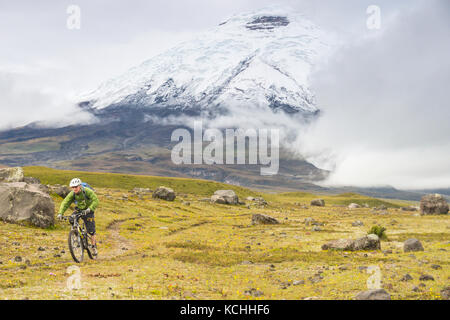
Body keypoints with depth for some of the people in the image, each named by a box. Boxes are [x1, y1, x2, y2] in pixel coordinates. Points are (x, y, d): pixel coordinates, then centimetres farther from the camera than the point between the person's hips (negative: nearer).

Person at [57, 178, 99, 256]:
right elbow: (65, 203, -22)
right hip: (79, 210, 3)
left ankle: (94, 247, 13)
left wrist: (89, 209, -47)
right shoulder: (72, 194, -17)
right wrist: (60, 213, -38)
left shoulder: (87, 191, -26)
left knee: (91, 230, -8)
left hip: (88, 211, -3)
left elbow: (96, 201, -32)